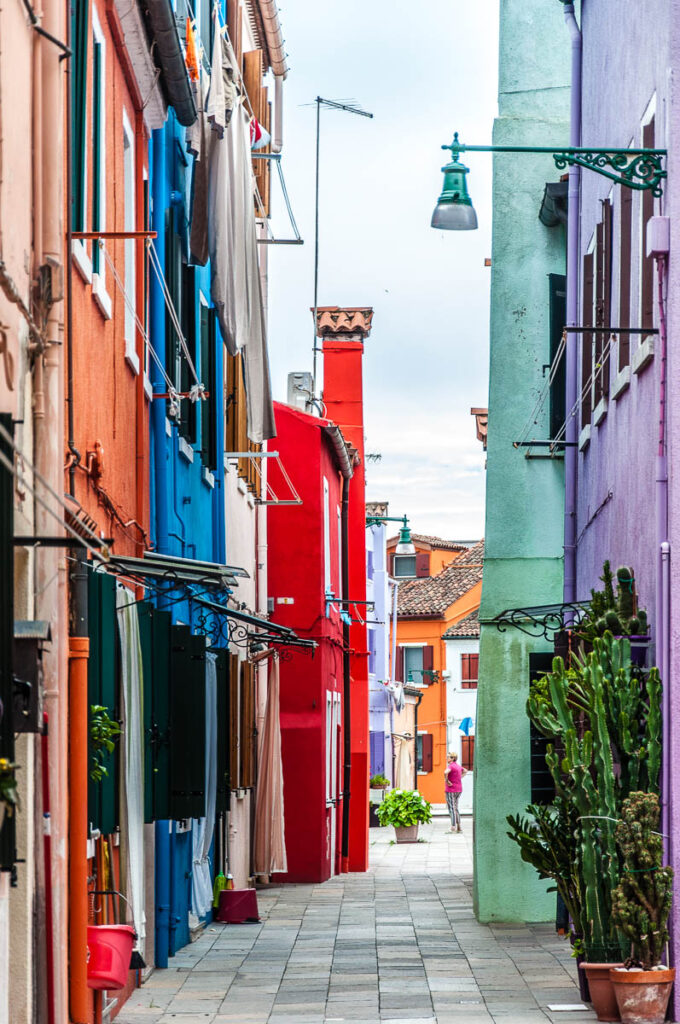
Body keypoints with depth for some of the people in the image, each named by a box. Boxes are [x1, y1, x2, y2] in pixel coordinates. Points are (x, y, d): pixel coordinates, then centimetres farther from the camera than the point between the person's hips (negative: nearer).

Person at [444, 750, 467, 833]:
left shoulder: (451, 766, -15)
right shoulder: (457, 766, 11)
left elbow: (446, 772, -36)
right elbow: (465, 771, 30)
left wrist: (447, 781, -22)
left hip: (451, 790, -8)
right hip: (459, 789, 8)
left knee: (451, 808, -6)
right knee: (455, 808, 16)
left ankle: (453, 828, -9)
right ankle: (459, 827, 16)